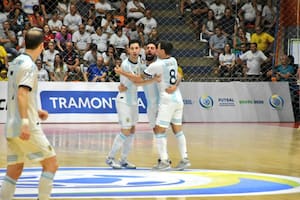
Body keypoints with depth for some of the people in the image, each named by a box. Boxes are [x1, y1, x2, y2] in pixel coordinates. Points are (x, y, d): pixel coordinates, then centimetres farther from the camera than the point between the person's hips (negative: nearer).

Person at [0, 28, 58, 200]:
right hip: (28, 127, -9)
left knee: (15, 170, 10)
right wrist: (25, 121, -30)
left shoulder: (16, 62, 16)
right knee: (51, 164, 0)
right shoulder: (29, 65, -11)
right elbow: (21, 94, -23)